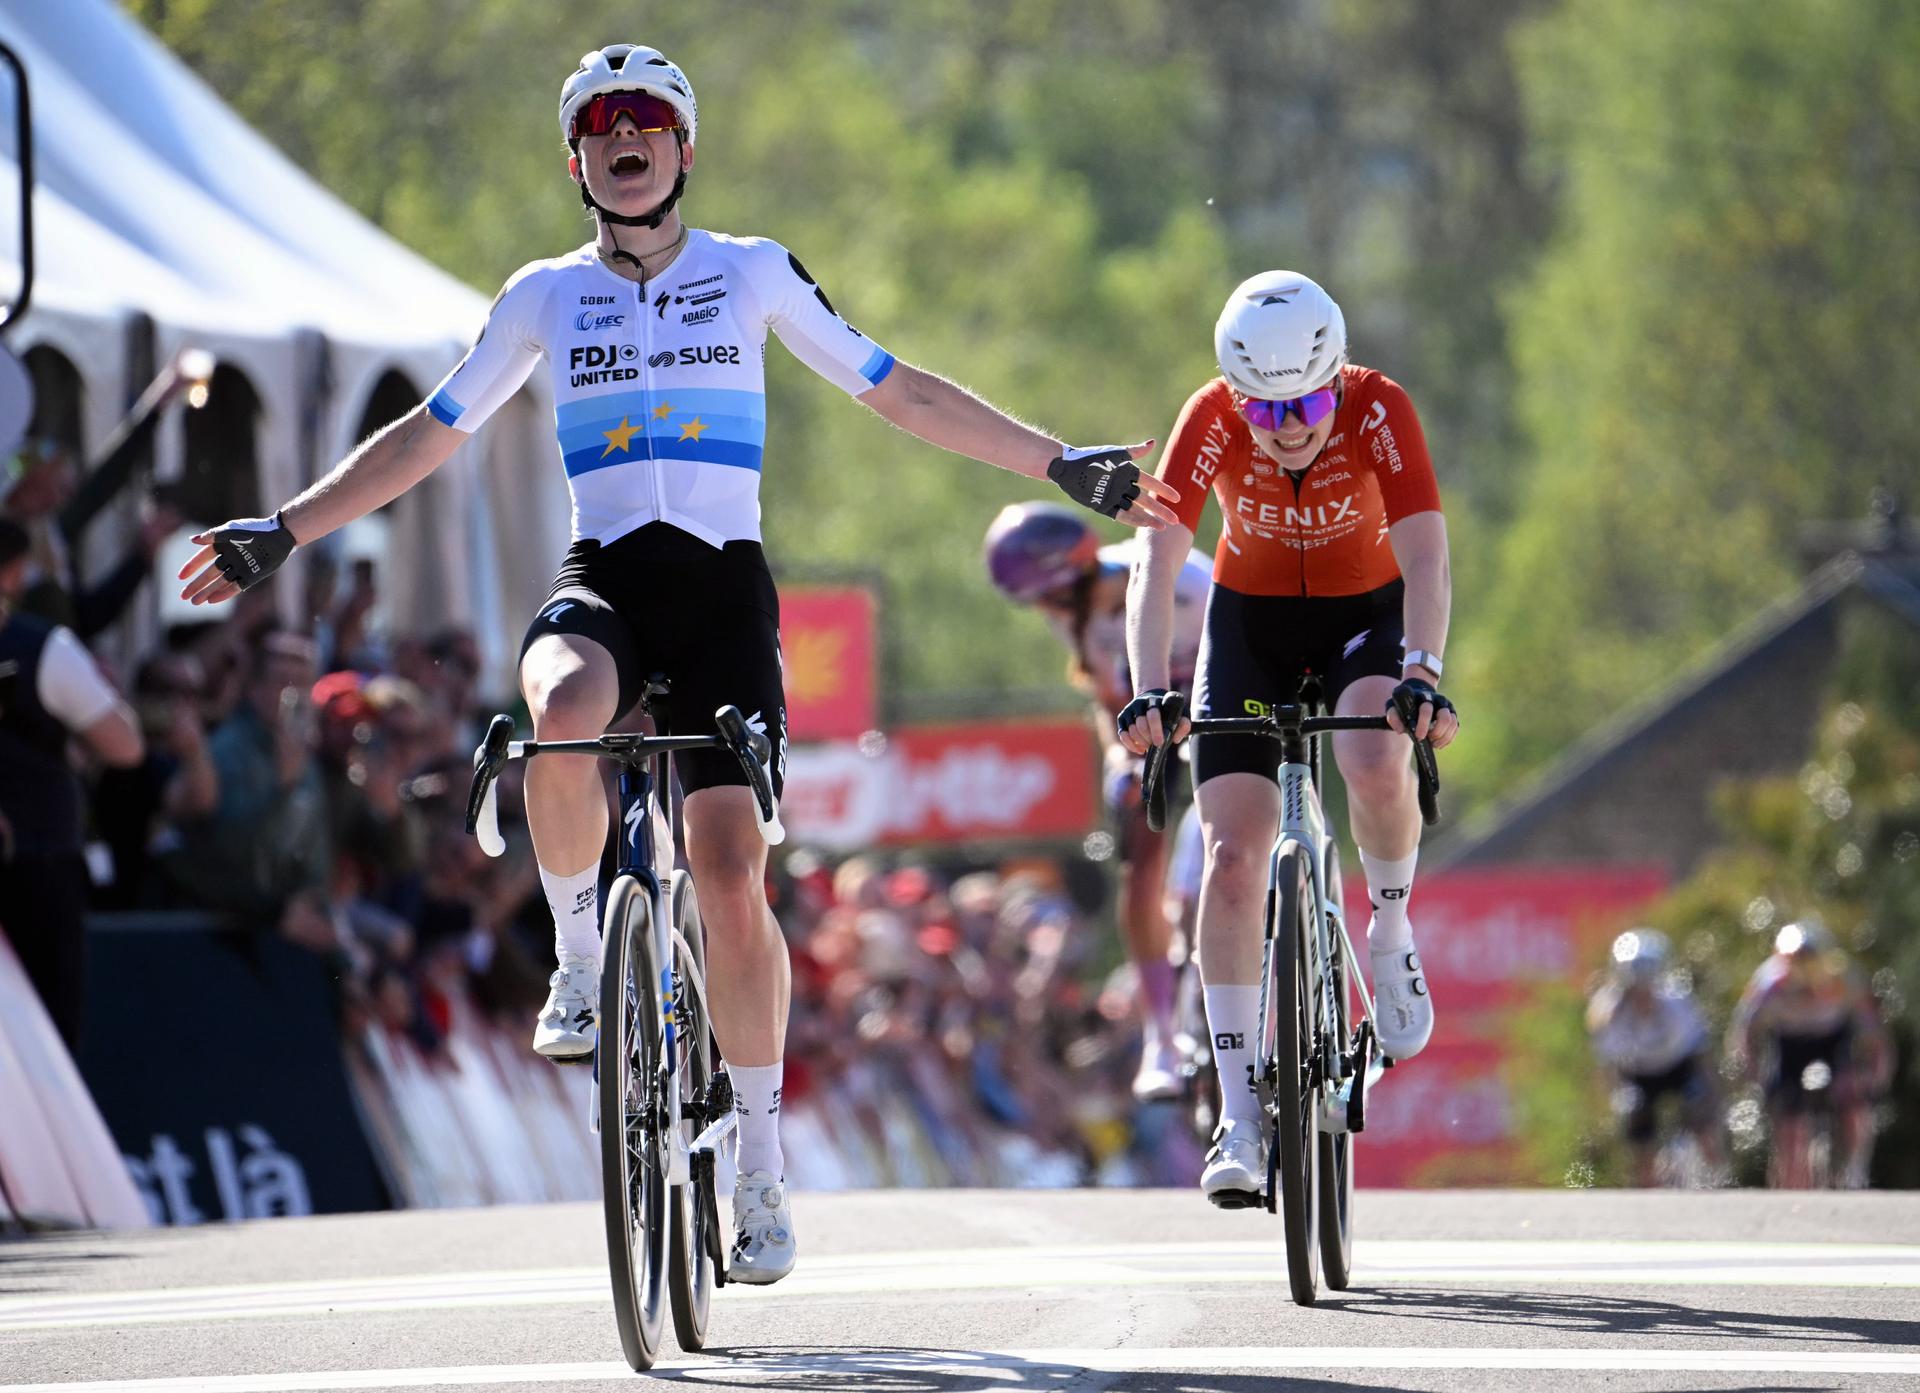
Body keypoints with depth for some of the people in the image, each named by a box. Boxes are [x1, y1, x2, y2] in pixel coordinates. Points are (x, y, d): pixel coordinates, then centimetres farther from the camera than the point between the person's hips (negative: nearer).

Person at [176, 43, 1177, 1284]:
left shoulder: (754, 274, 8)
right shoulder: (545, 296, 11)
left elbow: (898, 393, 12)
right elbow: (432, 435, 17)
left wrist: (1064, 468, 8)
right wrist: (285, 534, 11)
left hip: (723, 584, 0)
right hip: (602, 577, 0)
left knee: (732, 875, -12)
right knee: (565, 716, -37)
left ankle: (762, 1166, 1)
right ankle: (579, 956, -13)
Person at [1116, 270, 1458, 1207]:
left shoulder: (1378, 410, -26)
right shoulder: (1213, 421, -24)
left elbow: (1424, 559, -34)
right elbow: (1159, 560, -29)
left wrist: (1421, 674, -51)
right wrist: (1148, 690, -44)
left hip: (1365, 614, -1)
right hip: (1250, 619, 1)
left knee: (1375, 763, -34)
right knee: (1231, 855, -13)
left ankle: (1391, 933, -3)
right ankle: (1238, 1115, -8)